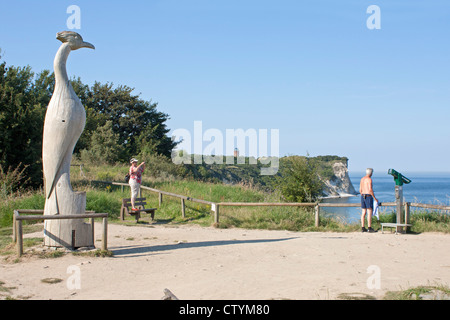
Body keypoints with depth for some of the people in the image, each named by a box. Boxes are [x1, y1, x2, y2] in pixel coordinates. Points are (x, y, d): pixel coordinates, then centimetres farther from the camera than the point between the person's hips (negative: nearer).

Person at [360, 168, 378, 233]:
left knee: (364, 213, 8)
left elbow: (360, 190, 15)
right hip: (368, 197, -8)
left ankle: (363, 228, 6)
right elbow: (370, 190, -20)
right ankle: (369, 228, -5)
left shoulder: (362, 179, 13)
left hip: (363, 196, 8)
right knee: (370, 213, -5)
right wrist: (375, 198, -12)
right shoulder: (369, 179, -13)